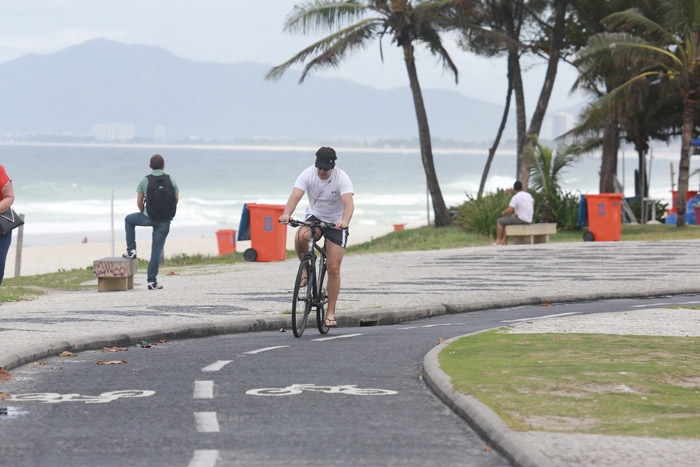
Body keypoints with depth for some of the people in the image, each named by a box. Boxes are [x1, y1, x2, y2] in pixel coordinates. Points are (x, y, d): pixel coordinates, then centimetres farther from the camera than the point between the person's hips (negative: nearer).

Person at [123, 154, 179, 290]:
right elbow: (176, 199, 6)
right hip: (165, 221, 1)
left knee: (129, 220, 29)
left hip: (148, 218, -1)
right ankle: (152, 281, 6)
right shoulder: (171, 180, -3)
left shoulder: (145, 181, -7)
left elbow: (139, 202, -3)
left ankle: (131, 250, 23)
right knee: (157, 249, 8)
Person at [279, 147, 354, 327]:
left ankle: (330, 313, 3)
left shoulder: (342, 178, -23)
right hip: (315, 216, 1)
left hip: (336, 222, -1)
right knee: (300, 237, -35)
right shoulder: (308, 175, -18)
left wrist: (345, 221, -57)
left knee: (333, 268, -8)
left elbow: (349, 203, -36)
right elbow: (295, 195, -30)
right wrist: (287, 214, -51)